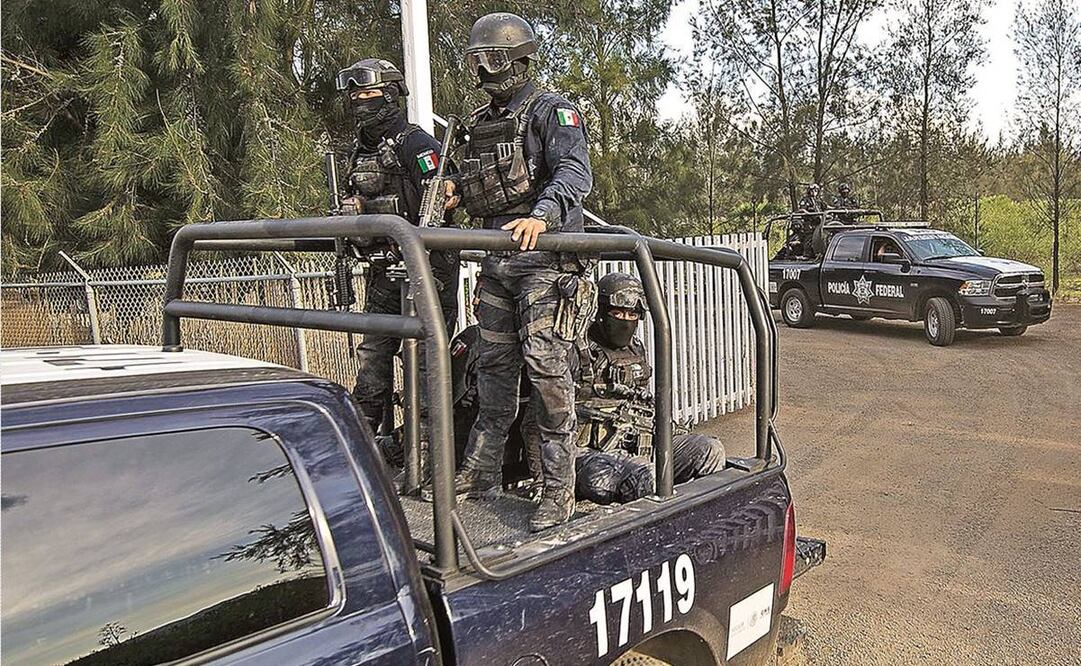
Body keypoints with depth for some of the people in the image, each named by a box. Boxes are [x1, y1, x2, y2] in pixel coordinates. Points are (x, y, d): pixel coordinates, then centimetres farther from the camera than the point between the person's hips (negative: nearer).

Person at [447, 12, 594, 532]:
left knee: (545, 366, -12)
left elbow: (575, 173, -19)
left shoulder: (552, 112, -3)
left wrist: (541, 215, -36)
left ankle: (559, 489, -5)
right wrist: (453, 186, 6)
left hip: (543, 259, -7)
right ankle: (481, 470, 23)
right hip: (496, 260, 8)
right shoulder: (481, 122, 20)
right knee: (494, 365, 12)